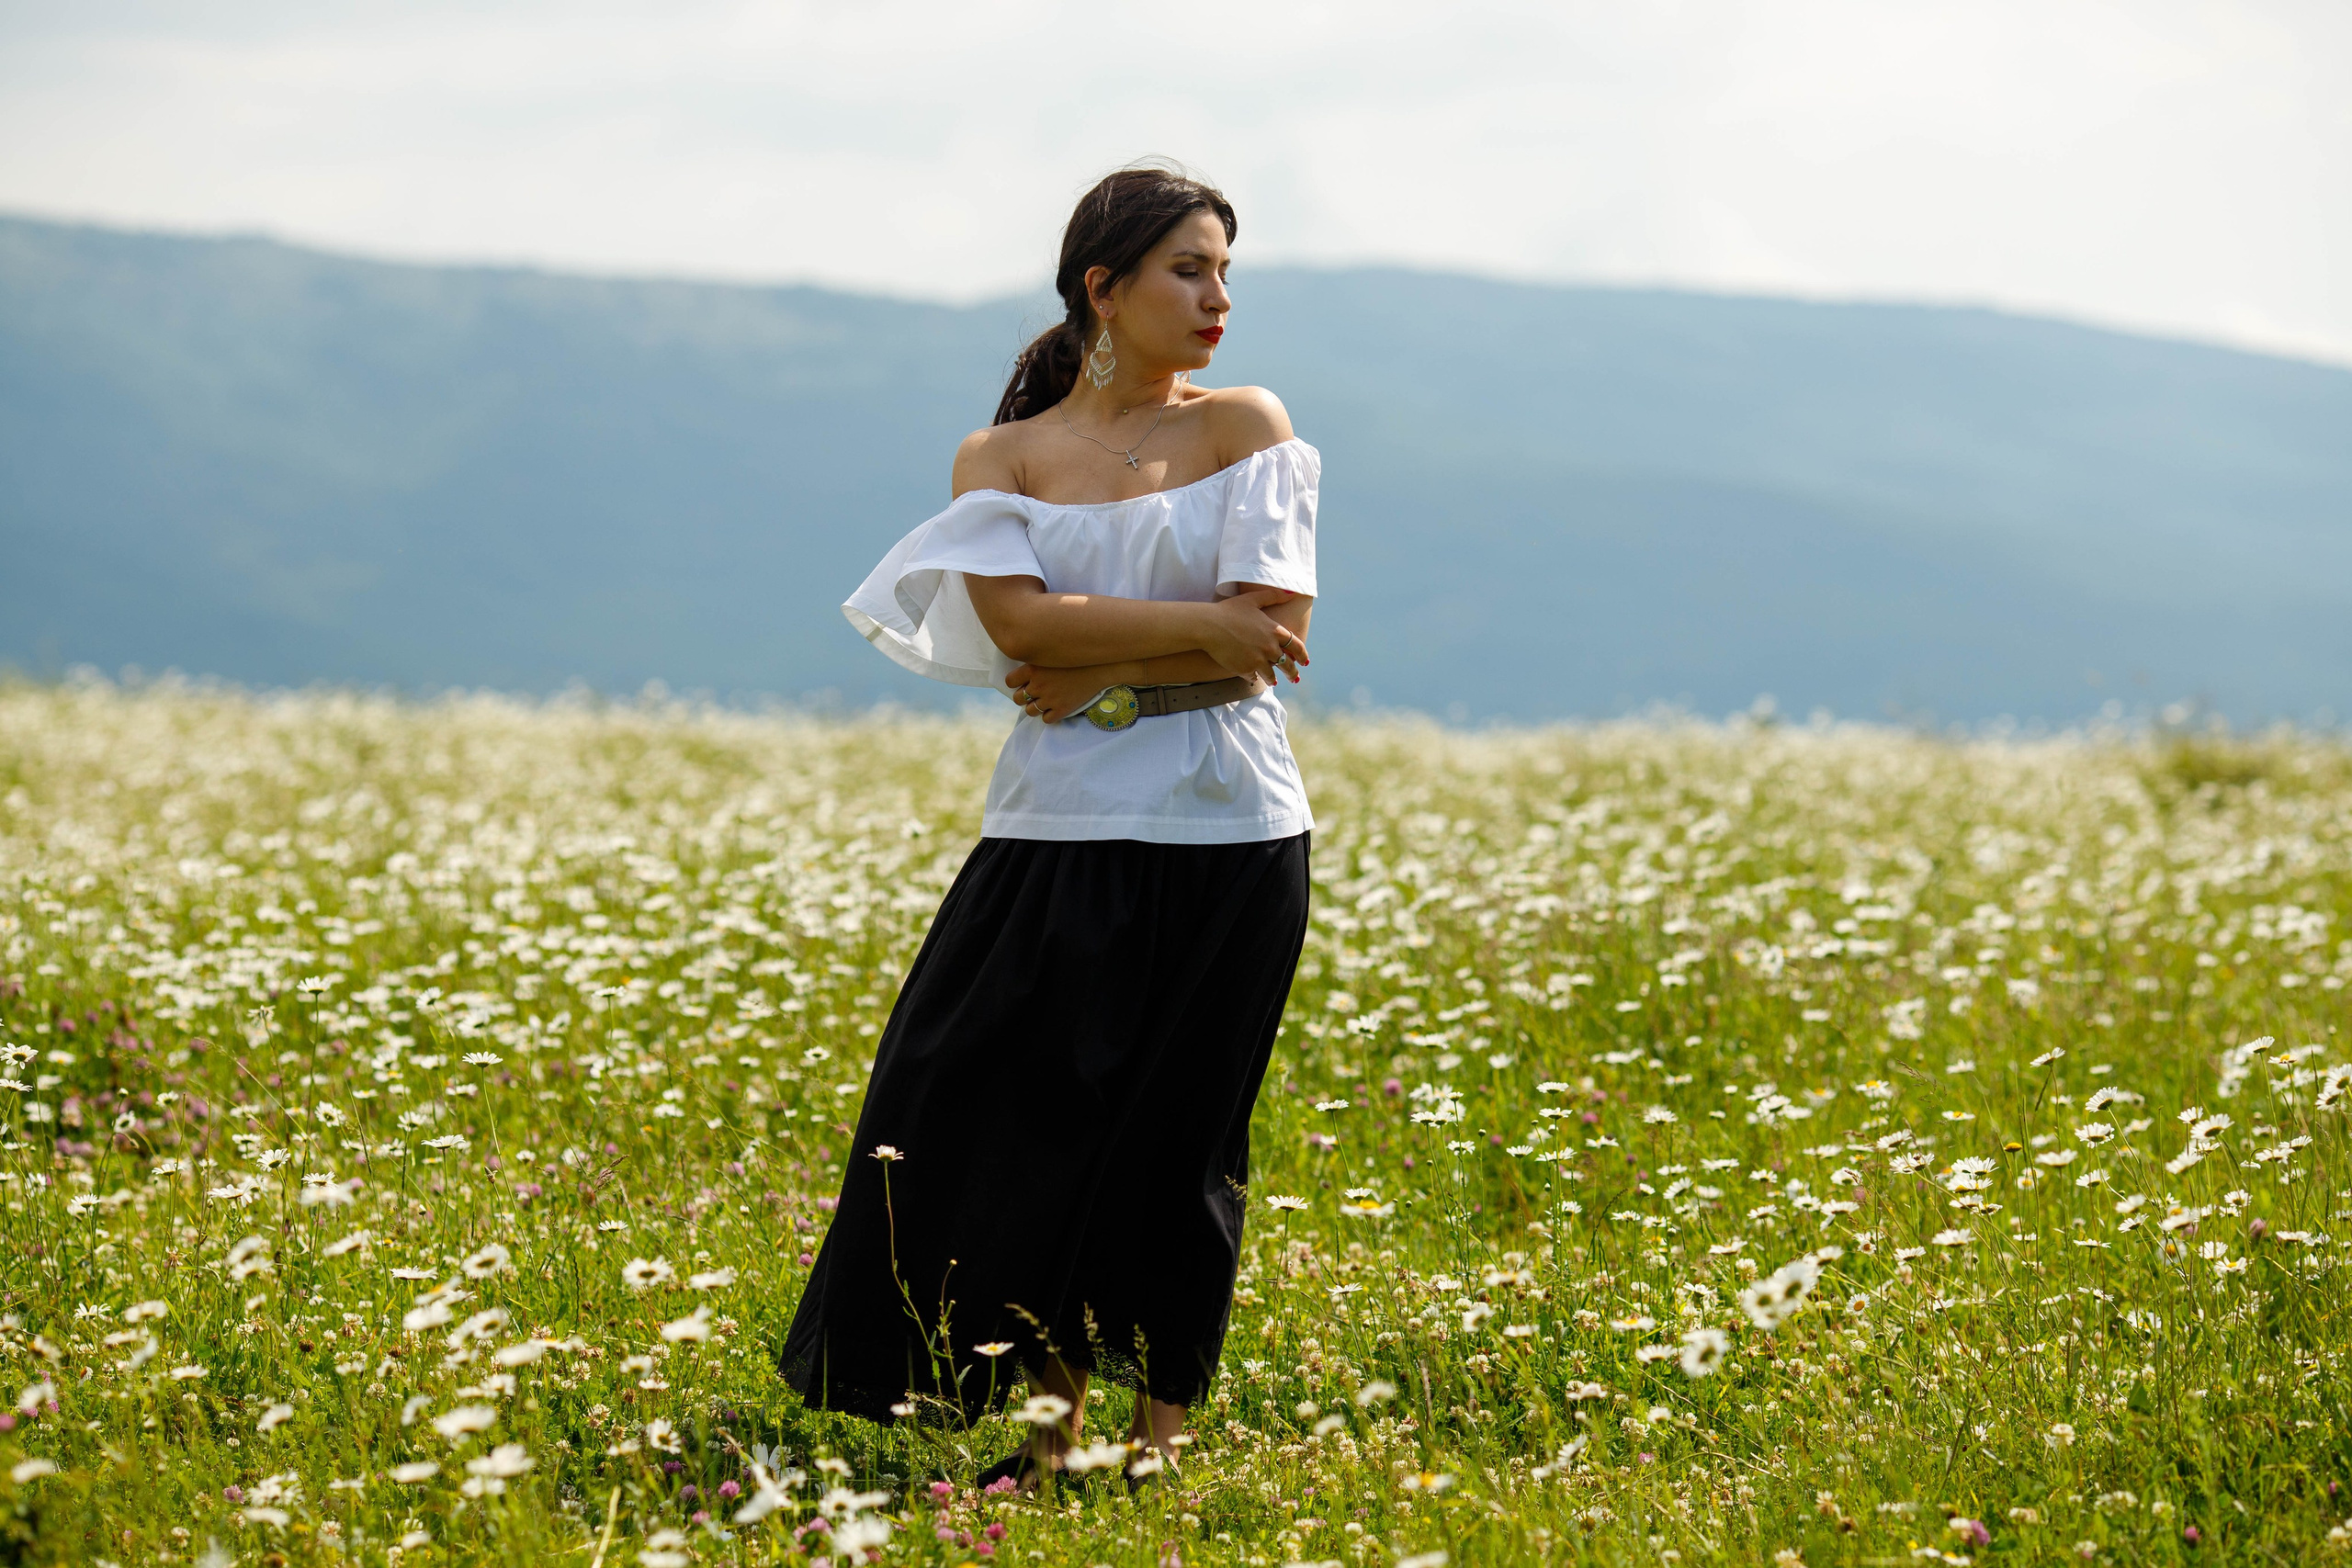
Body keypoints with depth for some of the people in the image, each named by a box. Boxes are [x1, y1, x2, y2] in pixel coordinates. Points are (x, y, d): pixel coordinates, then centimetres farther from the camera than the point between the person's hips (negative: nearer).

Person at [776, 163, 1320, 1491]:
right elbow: (1021, 620, -11)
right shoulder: (1000, 462, 7)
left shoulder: (1246, 428, 5)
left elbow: (1278, 630, -7)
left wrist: (1101, 675, -10)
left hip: (1225, 838, -1)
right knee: (1024, 1118, -4)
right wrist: (1199, 627, -15)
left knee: (1178, 1136, 0)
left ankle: (1168, 1424, 12)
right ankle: (1056, 1411, 9)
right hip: (1062, 836, 1)